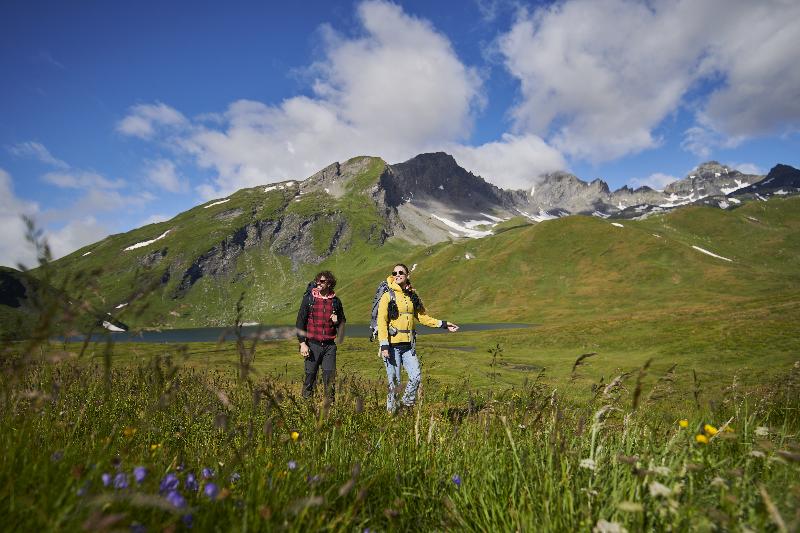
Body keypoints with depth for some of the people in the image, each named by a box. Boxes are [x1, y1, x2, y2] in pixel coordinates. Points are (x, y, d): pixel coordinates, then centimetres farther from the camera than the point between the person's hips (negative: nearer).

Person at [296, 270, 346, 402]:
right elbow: (300, 322, 1)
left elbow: (342, 321, 19)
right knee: (310, 376, 5)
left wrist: (337, 321, -6)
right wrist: (302, 343, -6)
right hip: (312, 344, -1)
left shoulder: (336, 301, 6)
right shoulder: (309, 298, 0)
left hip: (329, 345, 1)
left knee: (330, 377, 1)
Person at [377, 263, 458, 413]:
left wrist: (443, 324, 11)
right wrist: (384, 345, -17)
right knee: (394, 381, 0)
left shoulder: (413, 295, 11)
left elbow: (422, 316, 17)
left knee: (416, 377, -1)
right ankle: (392, 411, 17)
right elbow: (381, 322, -9)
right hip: (392, 344, -5)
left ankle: (406, 405, 20)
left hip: (408, 345, 5)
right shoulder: (388, 296, -4)